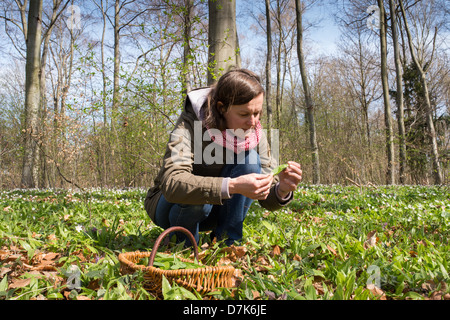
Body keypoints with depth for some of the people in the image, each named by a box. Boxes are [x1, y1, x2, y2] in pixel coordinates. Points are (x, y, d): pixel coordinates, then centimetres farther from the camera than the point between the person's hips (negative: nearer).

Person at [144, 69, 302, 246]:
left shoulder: (255, 135, -13)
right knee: (197, 197, -38)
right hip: (169, 206, -3)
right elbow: (172, 183, -43)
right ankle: (185, 244, -5)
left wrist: (282, 190, -35)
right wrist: (233, 186, -53)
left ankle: (226, 241, -10)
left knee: (249, 158, -20)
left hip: (212, 211, 4)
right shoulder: (190, 125, -26)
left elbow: (267, 198, -11)